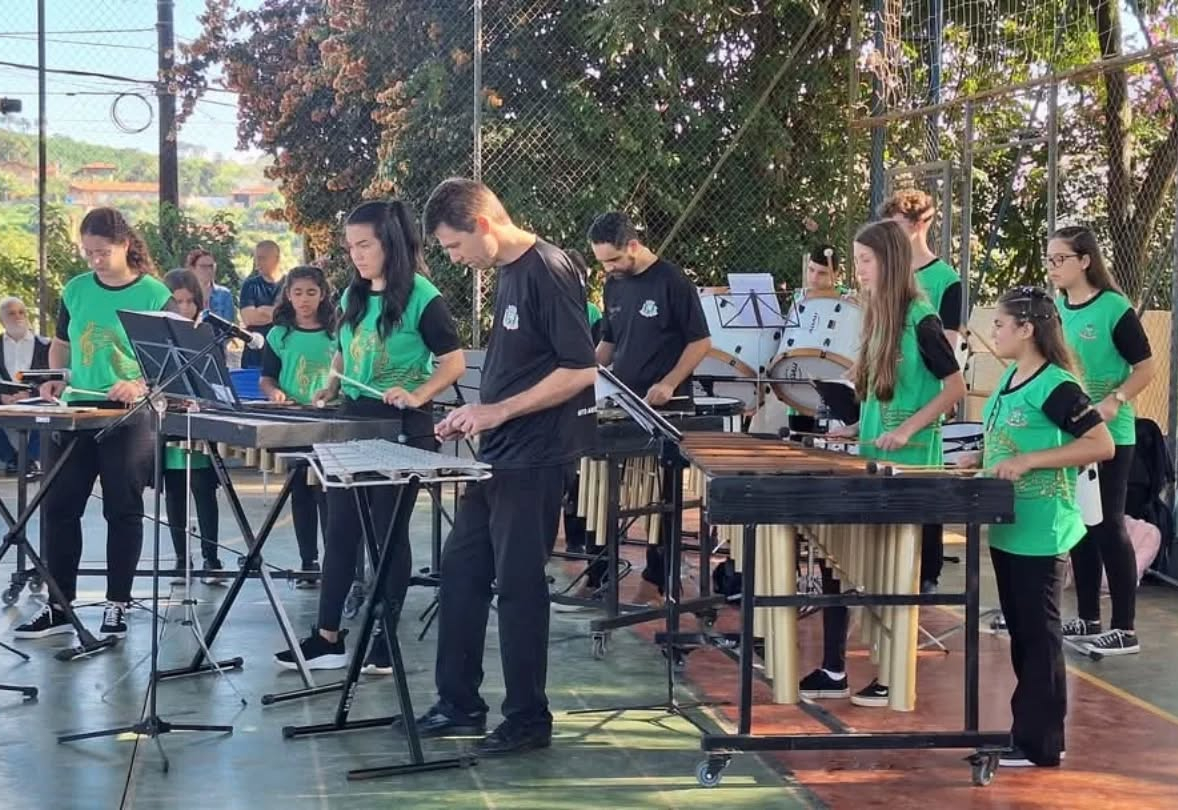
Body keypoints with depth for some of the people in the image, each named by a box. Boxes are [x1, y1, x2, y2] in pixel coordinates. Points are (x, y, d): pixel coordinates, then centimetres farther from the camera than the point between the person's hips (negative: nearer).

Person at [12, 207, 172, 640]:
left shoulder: (154, 294, -5)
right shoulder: (76, 290, 7)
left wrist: (139, 385, -22)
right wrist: (54, 378, 0)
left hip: (129, 416, -4)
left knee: (122, 509, 2)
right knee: (58, 506, 4)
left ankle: (117, 605, 12)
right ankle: (59, 605, 13)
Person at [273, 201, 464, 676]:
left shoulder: (421, 297, -11)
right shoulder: (353, 296, 9)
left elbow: (454, 362, -11)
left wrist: (417, 396, -24)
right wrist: (331, 388, 5)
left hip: (401, 428, -7)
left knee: (389, 533, 2)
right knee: (340, 531, 8)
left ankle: (384, 644, 13)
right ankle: (327, 639, 14)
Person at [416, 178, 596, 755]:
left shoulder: (549, 271, -16)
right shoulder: (507, 274, 12)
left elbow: (580, 370, -20)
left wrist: (501, 411, -20)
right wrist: (476, 416, 11)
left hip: (535, 461, -9)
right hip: (497, 456, 9)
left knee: (519, 585, -1)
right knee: (460, 570, 11)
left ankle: (528, 719, 11)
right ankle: (459, 704, 21)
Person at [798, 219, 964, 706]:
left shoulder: (919, 319, -12)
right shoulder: (881, 318, 12)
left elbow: (955, 387, -13)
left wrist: (907, 430, -19)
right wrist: (861, 428, 9)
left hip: (906, 467, -8)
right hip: (872, 460, 8)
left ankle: (894, 676, 11)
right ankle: (833, 671, 13)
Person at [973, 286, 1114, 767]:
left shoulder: (1055, 386, -16)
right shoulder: (1010, 380, 11)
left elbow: (1102, 445, -21)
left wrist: (1029, 461, -24)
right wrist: (984, 461, 7)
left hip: (1041, 534, -9)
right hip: (1007, 529, 9)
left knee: (1038, 636, 0)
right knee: (1020, 632, 14)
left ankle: (1039, 744, 8)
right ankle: (1027, 729, 24)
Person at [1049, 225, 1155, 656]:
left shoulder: (1115, 308, -13)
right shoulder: (1055, 308, 6)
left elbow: (1145, 367, -11)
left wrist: (1115, 401, -24)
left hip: (1108, 436, -7)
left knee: (1108, 526, -4)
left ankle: (1125, 629, 4)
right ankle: (1088, 619, 21)